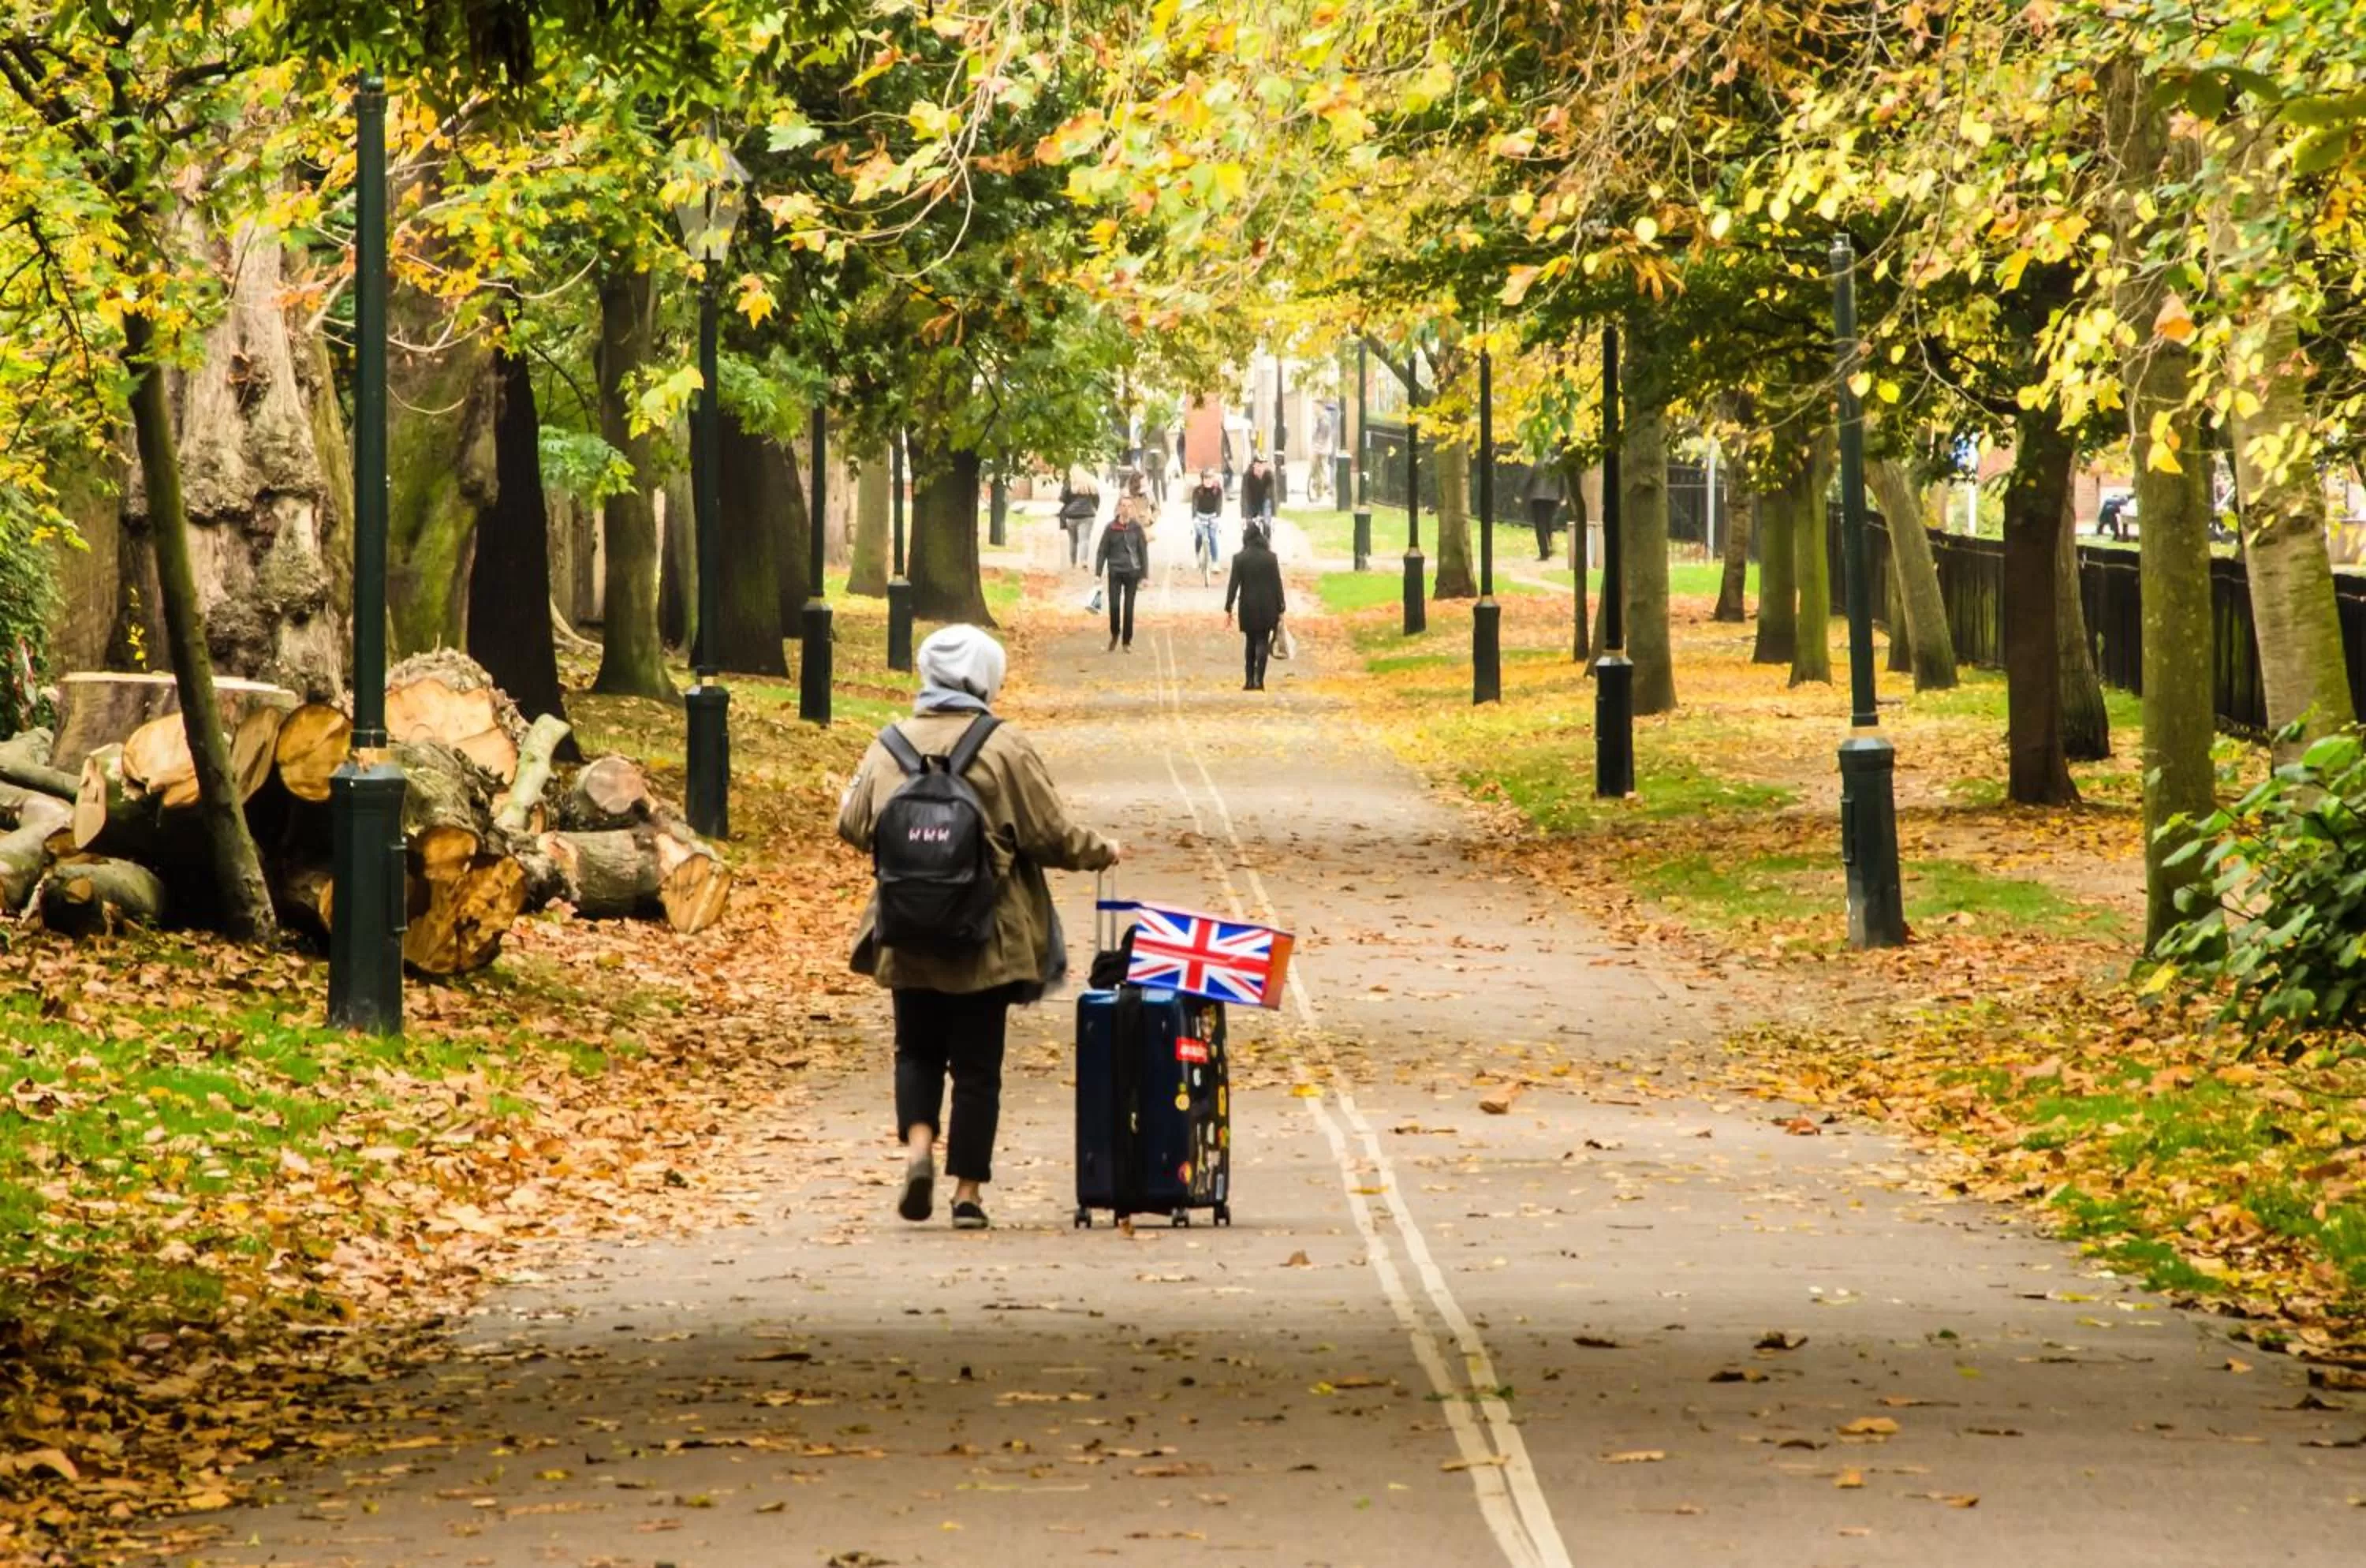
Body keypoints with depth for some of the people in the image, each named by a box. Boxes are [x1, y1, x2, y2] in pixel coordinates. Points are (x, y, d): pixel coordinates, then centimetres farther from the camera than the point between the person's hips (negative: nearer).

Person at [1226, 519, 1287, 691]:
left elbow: (1233, 585, -4)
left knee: (1251, 642, 15)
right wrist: (1280, 609, 4)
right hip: (1267, 606, -1)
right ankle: (1259, 679, -13)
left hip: (1248, 607, 1)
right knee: (1262, 642, 1)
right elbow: (1277, 584, -2)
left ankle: (1250, 680, 15)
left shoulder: (1239, 559, -5)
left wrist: (1229, 609, 1)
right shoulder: (1270, 558, -4)